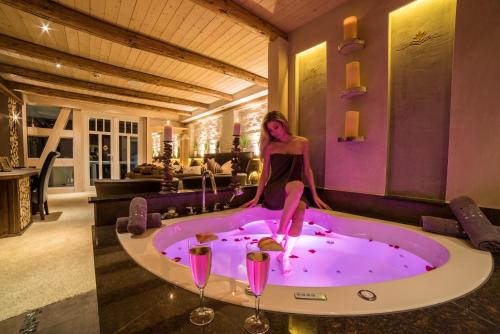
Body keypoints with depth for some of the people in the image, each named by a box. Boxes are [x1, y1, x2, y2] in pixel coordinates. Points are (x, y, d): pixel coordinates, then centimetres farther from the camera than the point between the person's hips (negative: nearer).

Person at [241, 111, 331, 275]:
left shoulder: (302, 143, 9)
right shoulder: (270, 147, 8)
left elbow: (307, 170, 12)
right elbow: (265, 173, 8)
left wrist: (315, 195, 8)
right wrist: (257, 197, 3)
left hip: (295, 193, 2)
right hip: (274, 192, -2)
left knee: (300, 212, -34)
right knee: (298, 185, -36)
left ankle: (285, 256, -14)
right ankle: (280, 234, -27)